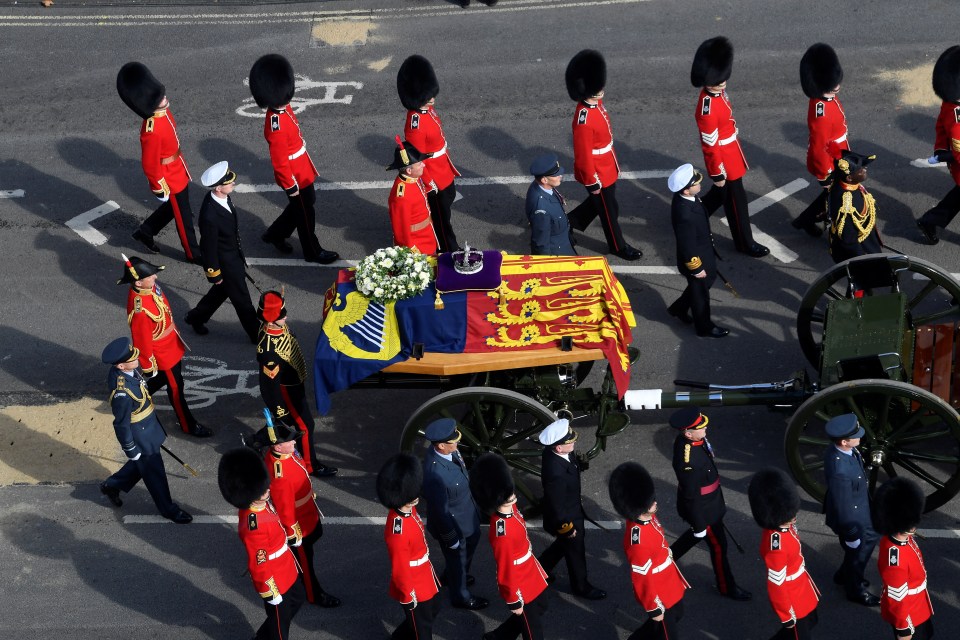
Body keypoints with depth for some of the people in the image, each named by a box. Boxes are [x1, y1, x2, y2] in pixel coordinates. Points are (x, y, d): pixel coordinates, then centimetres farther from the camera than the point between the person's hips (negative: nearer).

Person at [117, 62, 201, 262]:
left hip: (178, 170, 9)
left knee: (173, 206, 29)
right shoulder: (152, 132, -36)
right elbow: (150, 165, -26)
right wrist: (160, 188, -15)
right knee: (184, 216, 12)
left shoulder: (163, 111, -9)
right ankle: (193, 253, 33)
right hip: (171, 179, -9)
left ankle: (145, 232, 46)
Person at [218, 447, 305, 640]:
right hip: (275, 581, -9)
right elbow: (259, 566, -29)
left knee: (296, 600, 30)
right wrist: (272, 594, -18)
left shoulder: (261, 504, -11)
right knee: (279, 618, 15)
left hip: (287, 570, 9)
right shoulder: (254, 527, -39)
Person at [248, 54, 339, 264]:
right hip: (296, 176, -9)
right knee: (305, 213, 11)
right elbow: (279, 161, -27)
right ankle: (313, 252, 32)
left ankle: (275, 234, 44)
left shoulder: (283, 108, -5)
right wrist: (290, 186, -17)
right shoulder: (277, 126, -35)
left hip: (302, 170, 9)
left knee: (307, 202, 27)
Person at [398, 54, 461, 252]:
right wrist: (430, 185, -18)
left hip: (445, 172, 10)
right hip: (434, 180, -10)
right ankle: (449, 250, 31)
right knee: (440, 215, 11)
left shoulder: (428, 108, -7)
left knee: (448, 198, 29)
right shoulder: (415, 124, -34)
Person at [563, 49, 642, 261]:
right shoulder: (584, 121, -35)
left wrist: (612, 162, 20)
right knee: (609, 210, 13)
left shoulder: (596, 103, -6)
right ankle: (618, 246, 35)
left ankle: (565, 224, 46)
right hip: (598, 174, -9)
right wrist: (592, 182, -17)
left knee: (597, 202, 28)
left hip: (607, 168, 9)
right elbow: (583, 155, -26)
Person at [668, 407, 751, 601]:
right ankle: (726, 587, 35)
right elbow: (691, 496, -29)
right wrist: (698, 524, -17)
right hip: (703, 510, -8)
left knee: (696, 534, 32)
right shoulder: (688, 462, -40)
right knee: (718, 545, 13)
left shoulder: (695, 439, -11)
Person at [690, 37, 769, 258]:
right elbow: (710, 145, -26)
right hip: (724, 159, -9)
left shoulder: (718, 91, -6)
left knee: (722, 191, 27)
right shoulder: (707, 109, -33)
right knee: (736, 200, 8)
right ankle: (745, 242, 26)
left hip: (731, 151, 9)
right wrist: (717, 174, -19)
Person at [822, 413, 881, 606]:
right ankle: (855, 590, 46)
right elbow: (842, 506, -29)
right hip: (850, 518, -9)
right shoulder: (839, 470, -42)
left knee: (869, 540, 31)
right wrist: (851, 534, -16)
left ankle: (844, 575, 55)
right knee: (858, 552, 18)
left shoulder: (841, 449, -13)